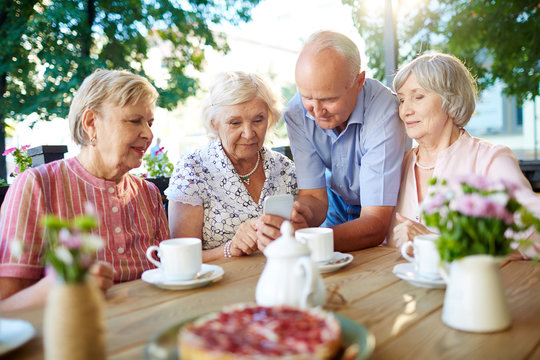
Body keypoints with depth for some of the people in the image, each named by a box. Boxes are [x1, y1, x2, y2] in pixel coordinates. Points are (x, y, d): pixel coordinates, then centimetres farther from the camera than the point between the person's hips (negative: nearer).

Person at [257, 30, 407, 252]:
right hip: (337, 204, 3)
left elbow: (375, 223, -34)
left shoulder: (383, 113, -31)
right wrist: (302, 212, -41)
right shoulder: (296, 112, -18)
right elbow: (314, 196, -17)